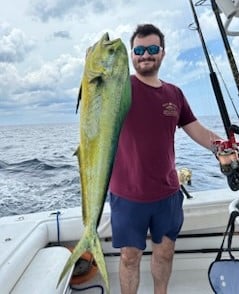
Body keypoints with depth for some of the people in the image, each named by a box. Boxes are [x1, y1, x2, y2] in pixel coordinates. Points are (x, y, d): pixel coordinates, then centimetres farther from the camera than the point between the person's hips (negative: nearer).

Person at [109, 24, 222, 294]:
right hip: (128, 195, -4)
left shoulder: (174, 93, 6)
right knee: (130, 256, 11)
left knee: (165, 251, 22)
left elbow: (198, 131, 9)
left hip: (168, 193, 5)